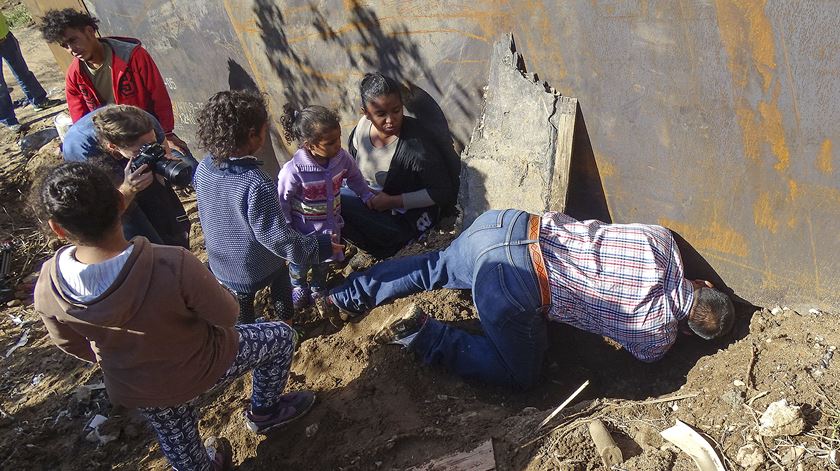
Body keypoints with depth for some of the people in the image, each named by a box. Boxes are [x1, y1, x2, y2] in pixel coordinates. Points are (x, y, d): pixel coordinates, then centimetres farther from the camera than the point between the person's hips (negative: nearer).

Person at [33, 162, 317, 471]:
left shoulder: (47, 288, -24)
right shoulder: (174, 266, -41)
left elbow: (72, 345, -4)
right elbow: (226, 315, -23)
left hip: (132, 392, 4)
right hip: (203, 372, -4)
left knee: (178, 444, 33)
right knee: (281, 336, 22)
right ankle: (264, 412, 43)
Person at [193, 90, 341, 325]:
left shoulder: (203, 169, -15)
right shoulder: (257, 185, -36)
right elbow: (278, 238, -29)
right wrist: (319, 246, -17)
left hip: (221, 265, 4)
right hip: (259, 270, -4)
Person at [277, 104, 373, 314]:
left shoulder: (341, 158, -20)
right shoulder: (294, 170, -35)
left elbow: (354, 178, 4)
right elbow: (281, 201, -21)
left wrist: (367, 196, 7)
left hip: (330, 224, 4)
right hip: (304, 230, -4)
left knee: (324, 262, 25)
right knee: (300, 263, 22)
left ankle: (318, 289, 55)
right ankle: (298, 286, 55)